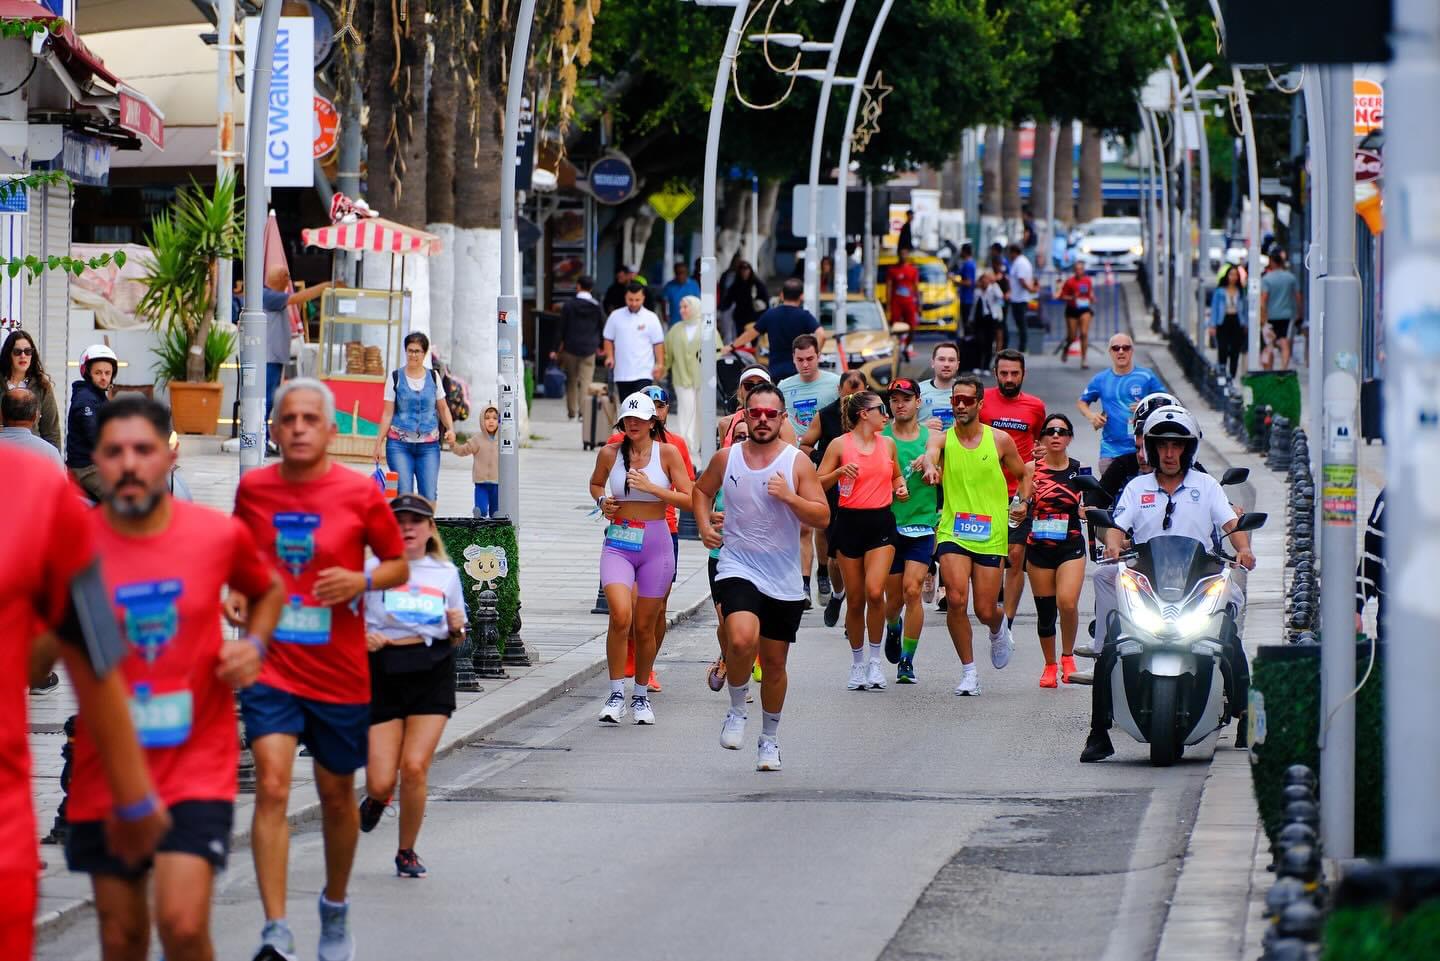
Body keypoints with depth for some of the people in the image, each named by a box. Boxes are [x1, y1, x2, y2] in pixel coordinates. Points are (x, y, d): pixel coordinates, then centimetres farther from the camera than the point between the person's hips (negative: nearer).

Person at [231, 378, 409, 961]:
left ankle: (335, 909, 38)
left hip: (340, 670, 0)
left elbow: (399, 566, 5)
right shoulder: (253, 488, 2)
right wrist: (235, 596, -1)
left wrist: (362, 581, -15)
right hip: (271, 665, 0)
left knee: (337, 794, 13)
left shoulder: (360, 492, -5)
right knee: (272, 787, -16)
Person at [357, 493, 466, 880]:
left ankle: (407, 852, 8)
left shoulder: (446, 573, 11)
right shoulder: (372, 569, 2)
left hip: (432, 673, 1)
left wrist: (457, 629, -3)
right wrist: (361, 638, -15)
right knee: (381, 781, -6)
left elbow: (455, 638, 20)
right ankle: (376, 799, 34)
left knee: (415, 766, -13)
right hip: (382, 672, -1)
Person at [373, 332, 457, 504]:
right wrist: (379, 442, -1)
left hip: (428, 445, 2)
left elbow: (443, 408, 16)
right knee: (404, 493, -11)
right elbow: (388, 413, 3)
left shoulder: (433, 376, 9)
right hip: (399, 444, -2)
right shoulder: (396, 377, 3)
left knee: (429, 495, -6)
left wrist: (450, 429, -1)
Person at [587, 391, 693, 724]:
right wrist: (602, 501, 2)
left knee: (645, 625, 7)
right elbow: (596, 483, 23)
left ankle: (641, 696, 26)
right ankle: (616, 695, -11)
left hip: (656, 544, 0)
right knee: (620, 615, -20)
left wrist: (651, 487, -16)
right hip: (618, 544, 0)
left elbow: (690, 499, -6)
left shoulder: (667, 452, -3)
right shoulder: (610, 453, 2)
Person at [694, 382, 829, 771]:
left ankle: (770, 738, 29)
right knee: (742, 639, -27)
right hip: (737, 568, -1)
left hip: (784, 581, 1)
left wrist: (789, 497, -20)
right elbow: (702, 490, 21)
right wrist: (704, 526, 5)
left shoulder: (797, 463, -3)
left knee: (774, 661, 10)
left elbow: (822, 517, -5)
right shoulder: (726, 458, 1)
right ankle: (736, 710, -2)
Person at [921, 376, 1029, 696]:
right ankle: (968, 672, -2)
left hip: (990, 535, 0)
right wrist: (930, 466, -49)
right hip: (952, 533, 0)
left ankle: (999, 628, 40)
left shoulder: (1000, 440, 3)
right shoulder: (942, 438, 0)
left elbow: (1023, 475, 16)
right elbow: (931, 451, -24)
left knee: (986, 611, 1)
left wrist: (1023, 503, -4)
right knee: (956, 600, -18)